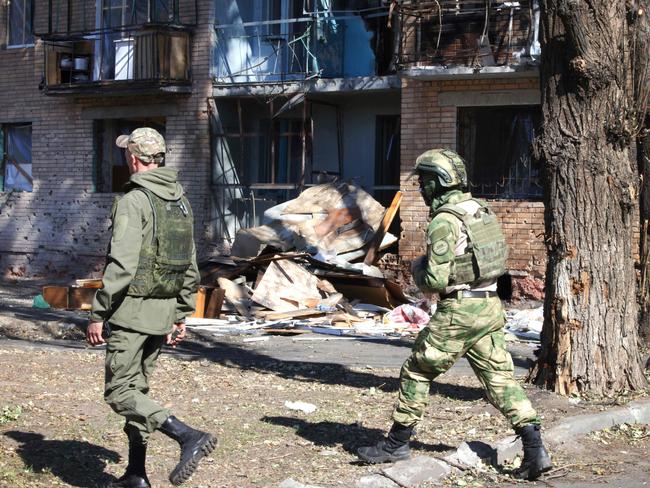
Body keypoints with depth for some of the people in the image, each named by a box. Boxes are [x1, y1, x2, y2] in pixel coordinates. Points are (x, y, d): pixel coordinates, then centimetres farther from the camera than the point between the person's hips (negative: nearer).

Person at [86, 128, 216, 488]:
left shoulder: (134, 201, -15)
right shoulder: (181, 202, 11)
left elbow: (121, 266, -22)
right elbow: (190, 268, 15)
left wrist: (98, 314, -16)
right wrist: (181, 316, 20)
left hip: (133, 309, -8)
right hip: (165, 311, 8)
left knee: (119, 392, -4)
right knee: (137, 388, 16)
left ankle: (188, 437, -19)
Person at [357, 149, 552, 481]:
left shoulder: (444, 221, -16)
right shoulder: (480, 210, 11)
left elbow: (435, 280, -19)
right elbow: (501, 255, 20)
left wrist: (418, 269, 4)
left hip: (459, 312, -8)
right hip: (491, 306, 8)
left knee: (417, 372, 7)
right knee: (500, 377, 8)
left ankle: (397, 443, 16)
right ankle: (535, 449, -1)